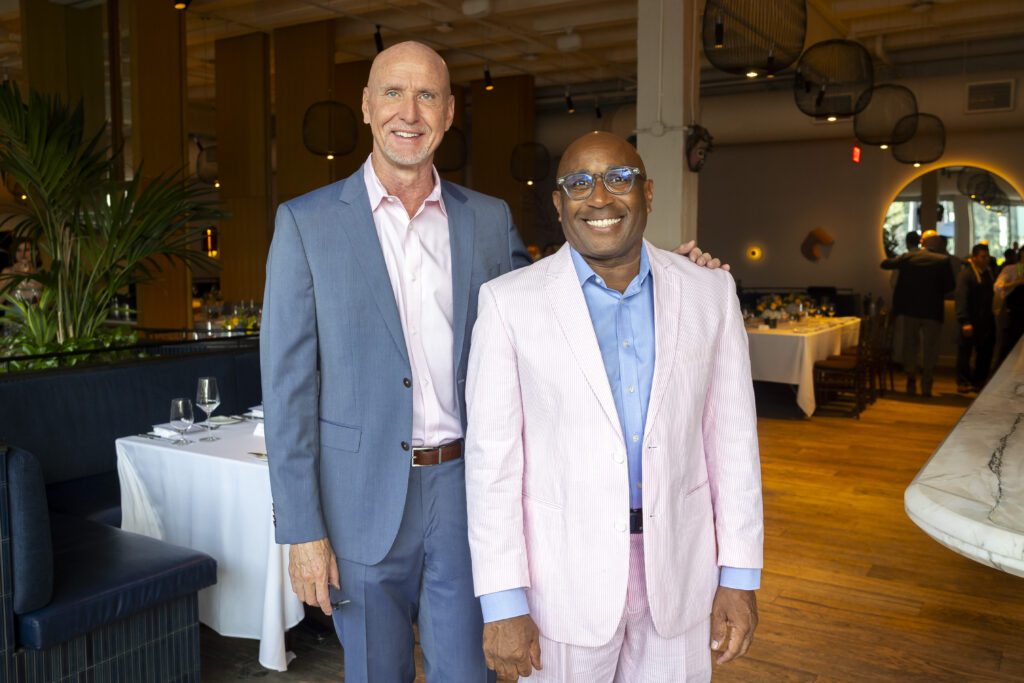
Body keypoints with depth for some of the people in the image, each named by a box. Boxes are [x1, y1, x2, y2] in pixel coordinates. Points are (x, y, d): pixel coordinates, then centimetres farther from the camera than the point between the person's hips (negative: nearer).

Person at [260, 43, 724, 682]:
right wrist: (302, 531, -8)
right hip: (364, 502, -1)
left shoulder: (489, 219, 4)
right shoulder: (307, 222, -4)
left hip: (466, 490, 2)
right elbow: (288, 384, -6)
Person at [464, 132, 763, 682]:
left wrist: (739, 575, 3)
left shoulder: (709, 292, 0)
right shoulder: (510, 301, -8)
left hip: (679, 568, 2)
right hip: (562, 573, -2)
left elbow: (731, 437, 2)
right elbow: (492, 456, -9)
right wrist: (502, 604, -9)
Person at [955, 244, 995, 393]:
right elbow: (961, 298, -17)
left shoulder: (988, 272, 12)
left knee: (986, 352, 11)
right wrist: (965, 322, -24)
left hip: (986, 319, 7)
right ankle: (963, 382, 8)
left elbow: (990, 295, 15)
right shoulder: (965, 274, -10)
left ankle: (978, 381, 23)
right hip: (971, 321, -7)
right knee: (965, 351, 0)